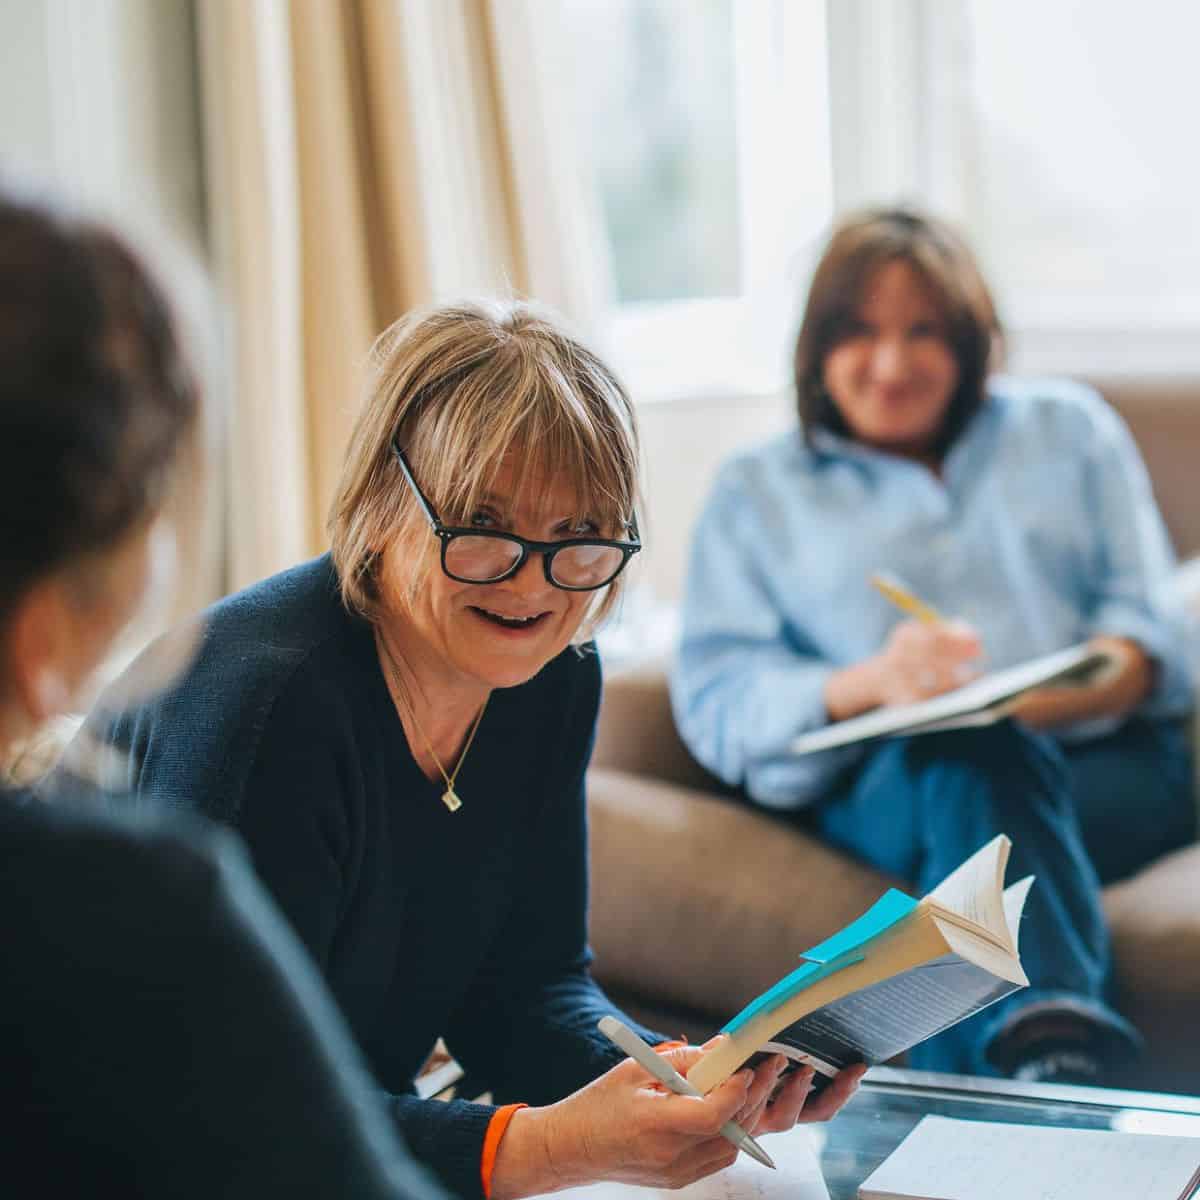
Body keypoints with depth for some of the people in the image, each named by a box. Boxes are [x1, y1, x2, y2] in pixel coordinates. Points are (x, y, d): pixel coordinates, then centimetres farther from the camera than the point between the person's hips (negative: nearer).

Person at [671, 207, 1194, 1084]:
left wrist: (1095, 680, -14)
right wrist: (869, 684, -16)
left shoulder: (1069, 428, 23)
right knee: (976, 755, -39)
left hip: (1107, 762, 1)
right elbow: (715, 700, 5)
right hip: (877, 784, -1)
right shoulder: (756, 493, 19)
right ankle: (1060, 1067, -58)